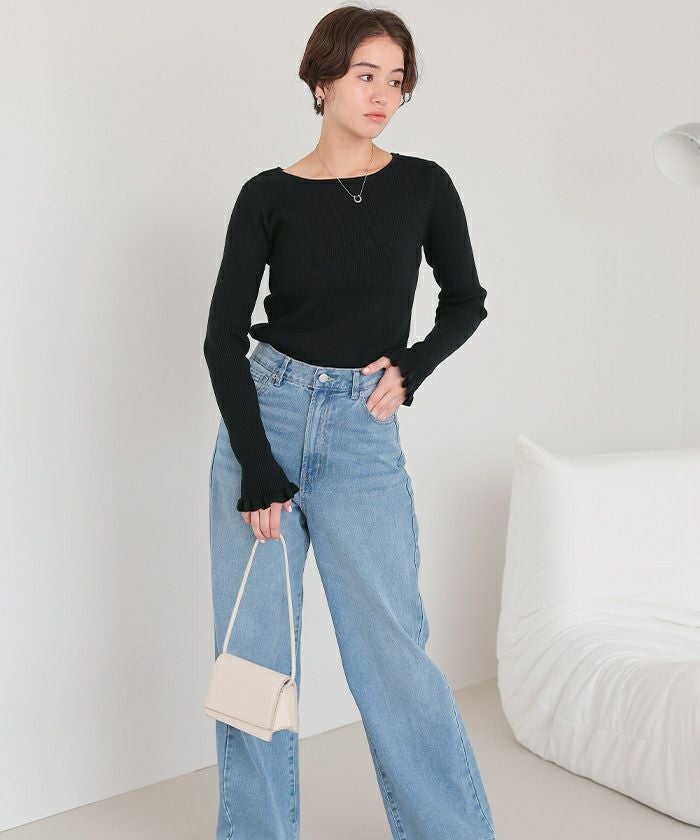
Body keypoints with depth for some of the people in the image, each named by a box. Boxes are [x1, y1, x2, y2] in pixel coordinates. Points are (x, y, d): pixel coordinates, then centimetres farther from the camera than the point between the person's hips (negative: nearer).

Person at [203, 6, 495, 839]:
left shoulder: (423, 186, 3)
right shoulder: (269, 196, 0)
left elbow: (465, 300, 16)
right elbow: (224, 338, -3)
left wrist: (410, 367, -2)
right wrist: (257, 469, -10)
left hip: (363, 436, 0)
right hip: (261, 419, 1)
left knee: (392, 650, 1)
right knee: (253, 650, 6)